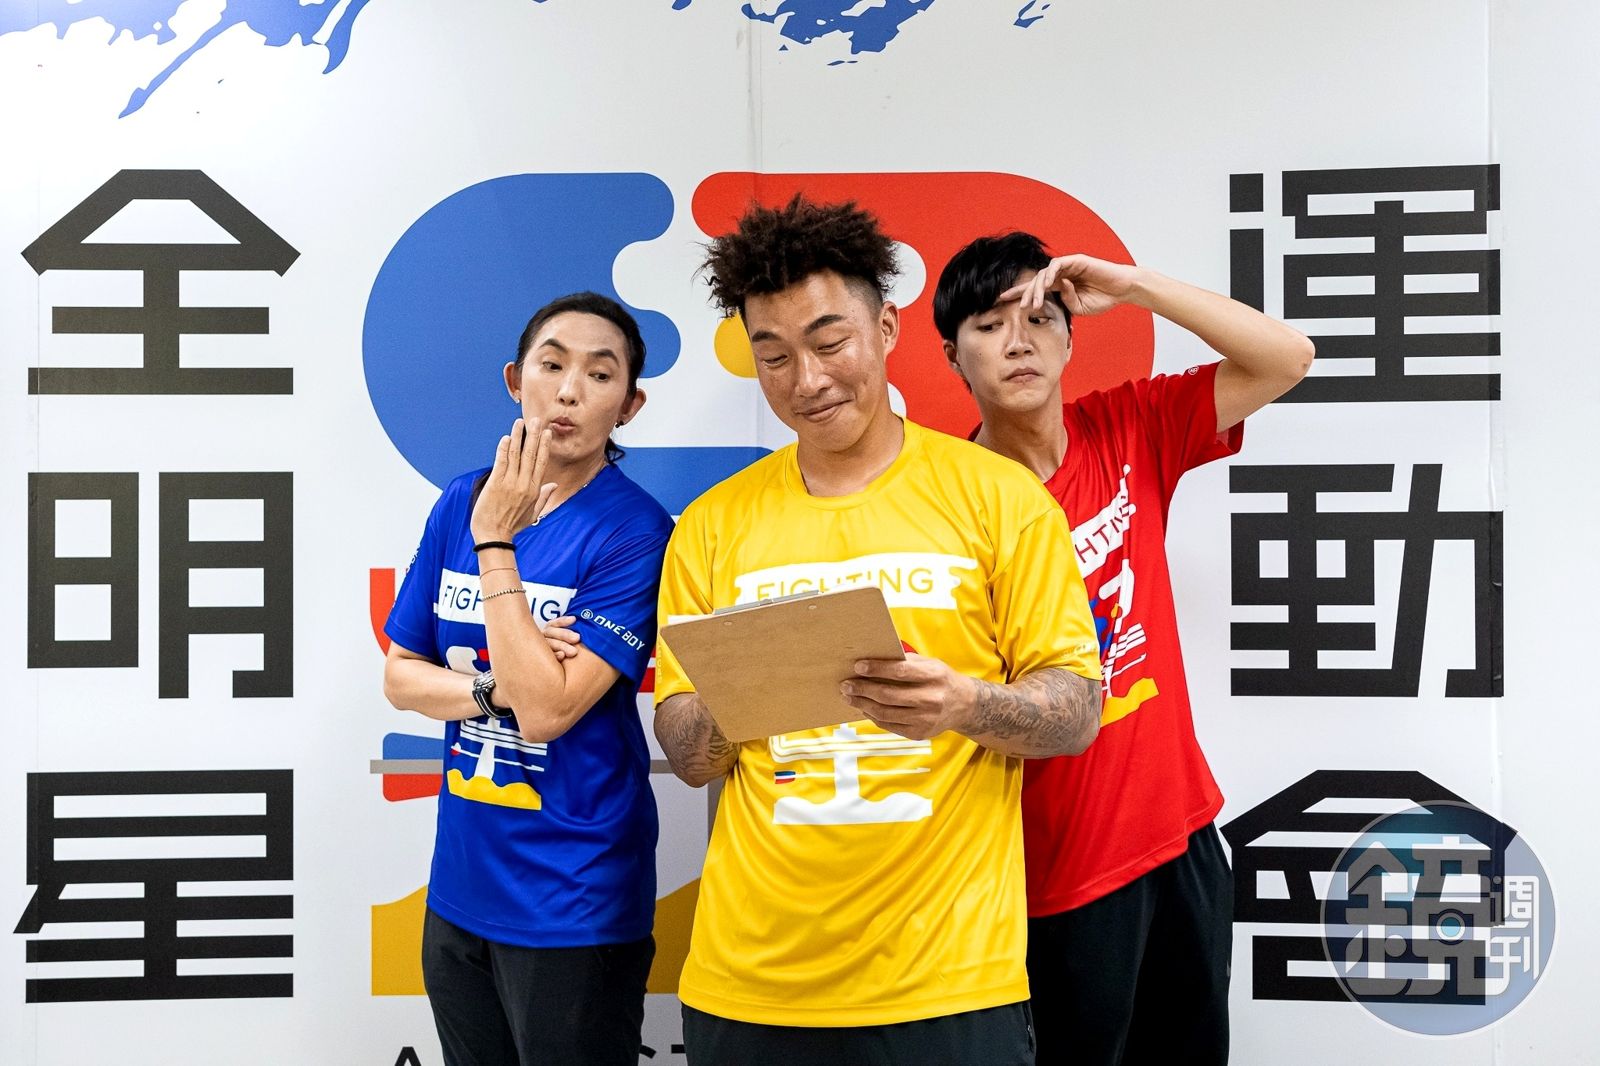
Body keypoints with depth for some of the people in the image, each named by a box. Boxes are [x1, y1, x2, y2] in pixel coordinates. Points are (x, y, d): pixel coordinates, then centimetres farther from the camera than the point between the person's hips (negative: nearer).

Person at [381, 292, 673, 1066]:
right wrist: (498, 688, -14)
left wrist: (495, 543, -19)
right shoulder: (461, 501, 1)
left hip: (574, 906, -5)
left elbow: (546, 710, -21)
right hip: (459, 888, 5)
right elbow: (400, 677, 5)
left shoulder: (635, 531, -15)